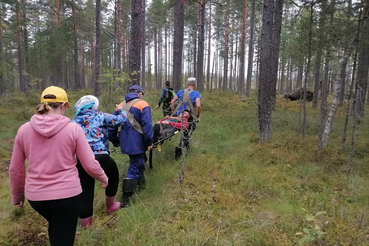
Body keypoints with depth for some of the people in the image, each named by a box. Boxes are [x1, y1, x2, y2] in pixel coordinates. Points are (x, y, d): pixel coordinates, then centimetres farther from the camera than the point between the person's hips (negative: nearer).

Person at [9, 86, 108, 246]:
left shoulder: (24, 129, -2)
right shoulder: (73, 129, -11)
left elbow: (15, 169, 7)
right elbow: (90, 165, -8)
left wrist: (17, 194, 23)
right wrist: (103, 178, 12)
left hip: (35, 195, 4)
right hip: (67, 194, -4)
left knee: (55, 226, 33)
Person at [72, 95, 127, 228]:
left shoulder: (74, 121, 16)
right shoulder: (99, 116, 2)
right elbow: (121, 118, 7)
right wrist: (120, 109, 26)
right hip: (100, 158, -4)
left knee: (85, 191, 12)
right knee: (113, 177, 25)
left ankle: (86, 225, 20)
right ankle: (110, 206, 43)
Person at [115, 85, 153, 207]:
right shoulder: (143, 105, -8)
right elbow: (147, 125, -17)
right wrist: (149, 142, -10)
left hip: (125, 141, 7)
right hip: (136, 142, -7)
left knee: (138, 162, 27)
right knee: (134, 168, -1)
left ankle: (141, 183, 44)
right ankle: (125, 199, 0)